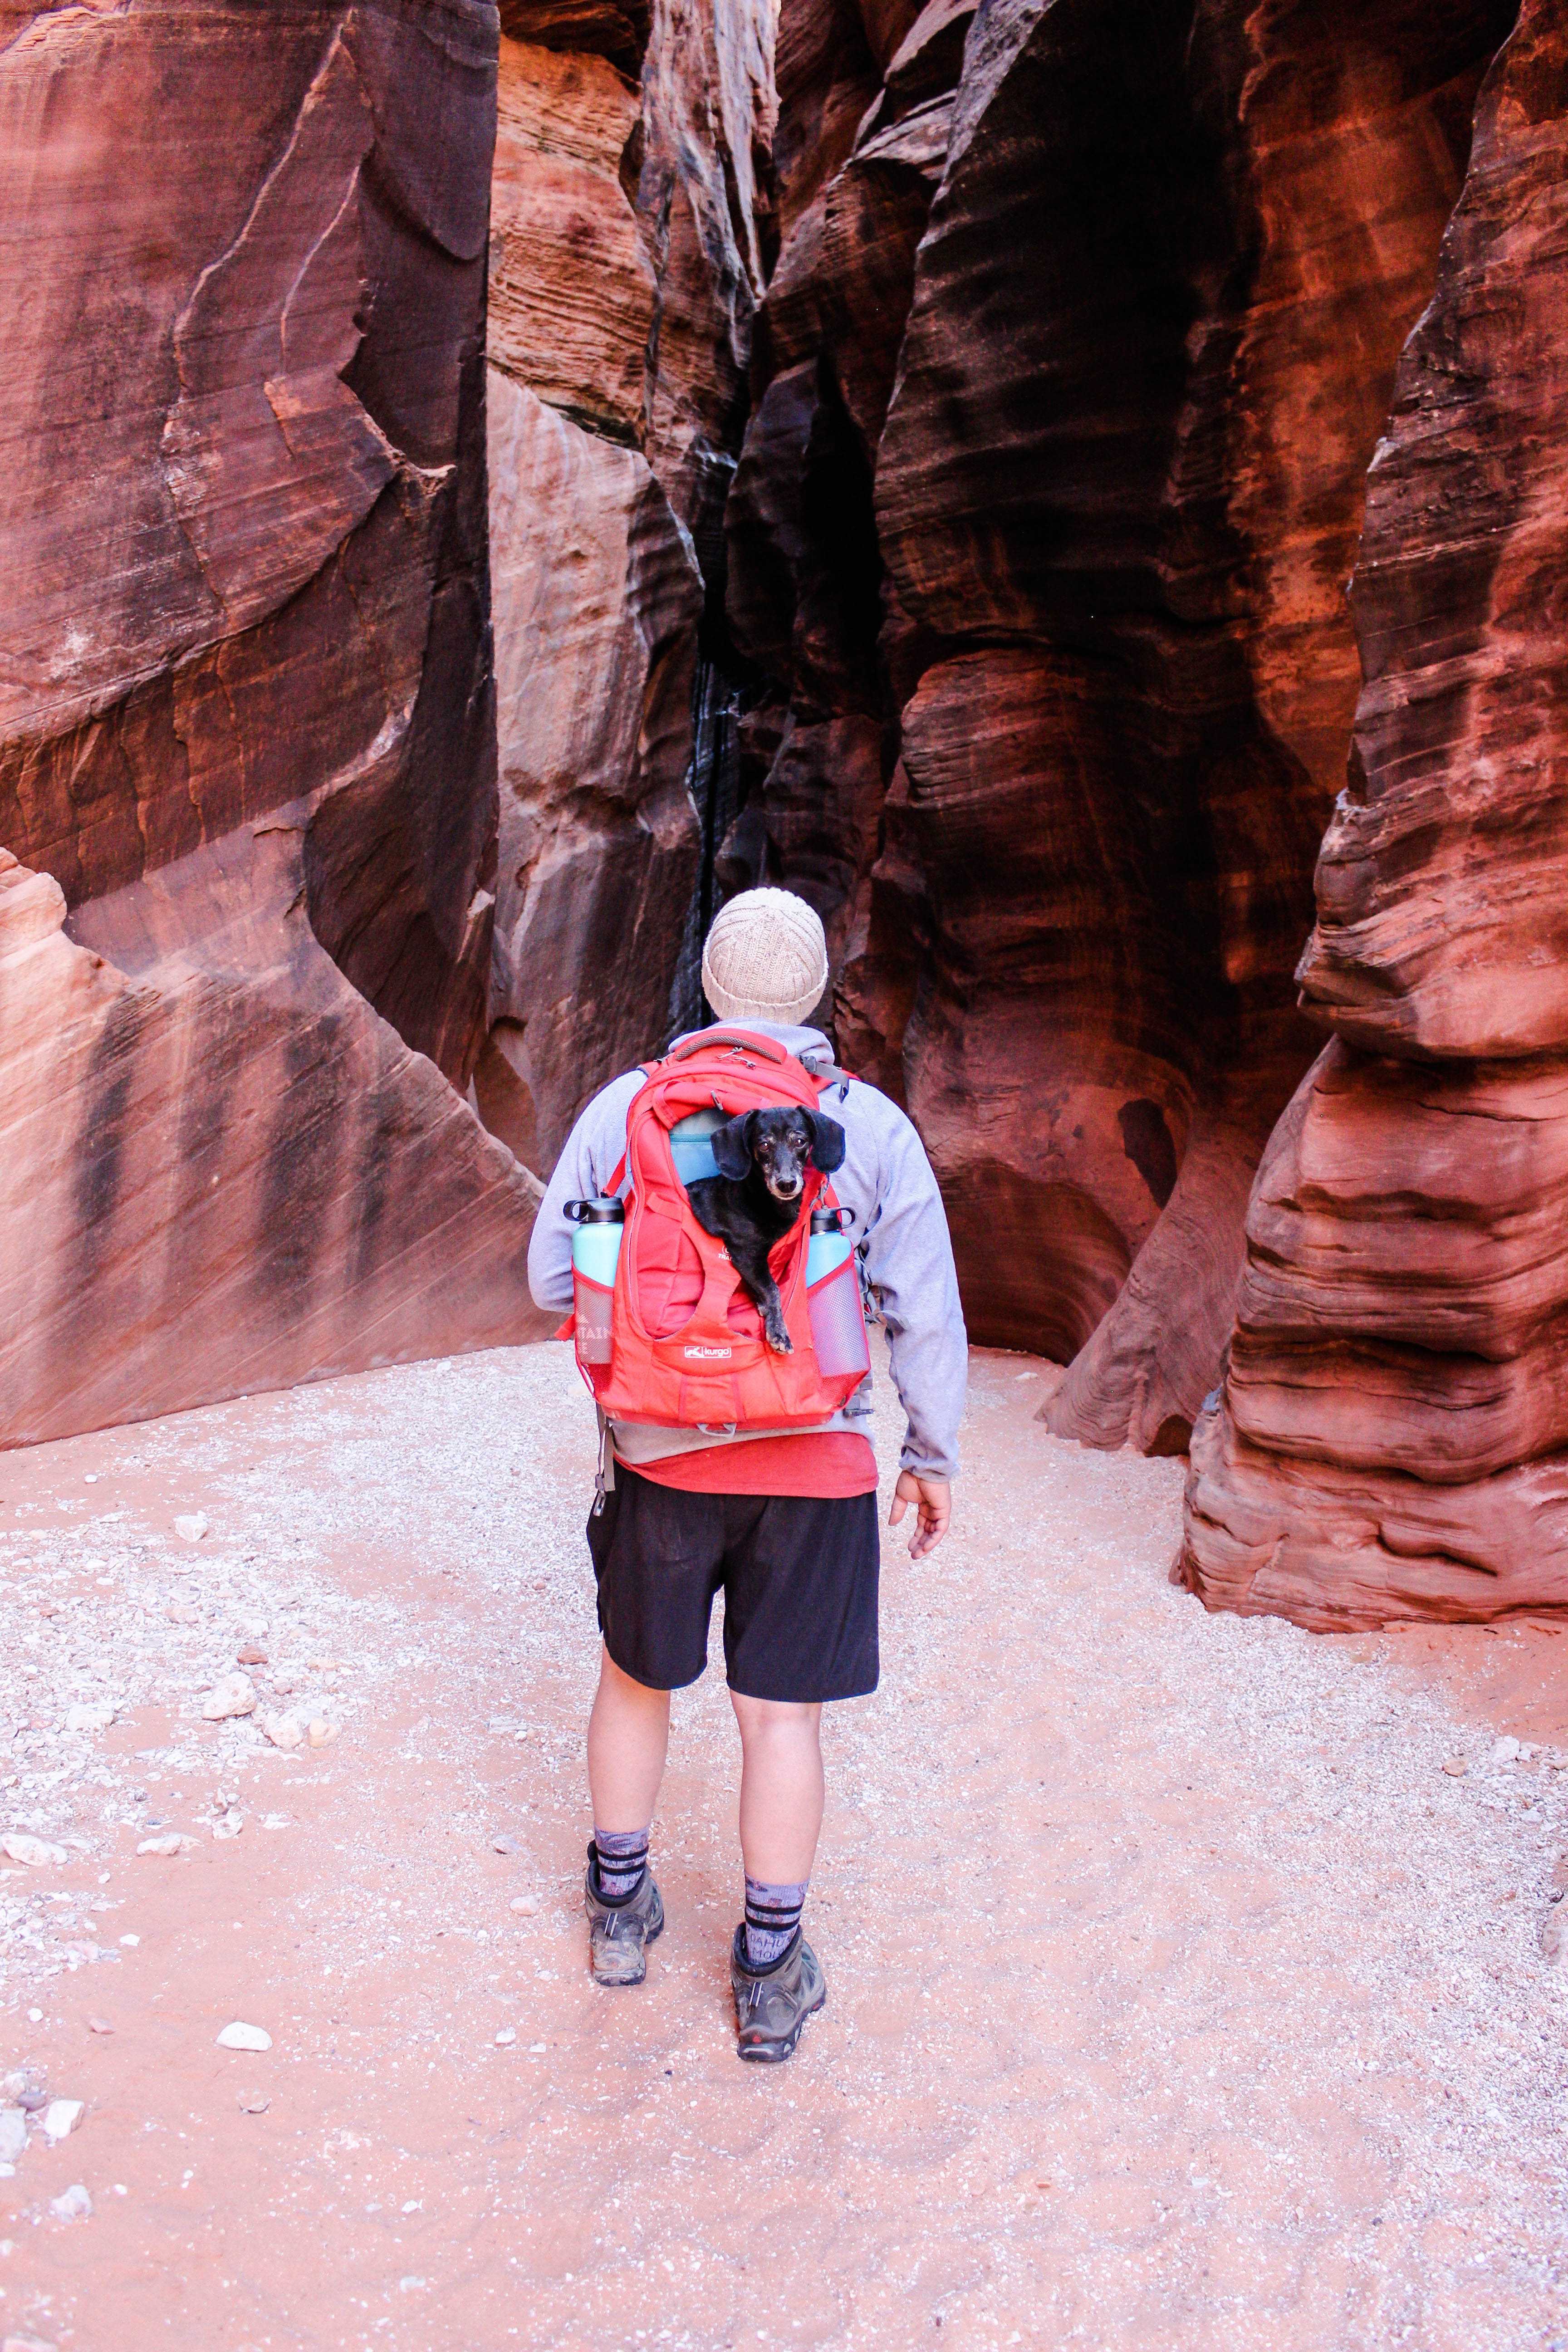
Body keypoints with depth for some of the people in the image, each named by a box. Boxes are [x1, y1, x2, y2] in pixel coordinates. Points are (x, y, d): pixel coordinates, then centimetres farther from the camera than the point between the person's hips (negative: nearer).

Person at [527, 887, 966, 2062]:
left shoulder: (625, 1105, -3)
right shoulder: (873, 1125, -5)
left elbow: (554, 1278, 0)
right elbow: (928, 1315, -3)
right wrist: (934, 1456, 9)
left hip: (662, 1457, 1)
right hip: (815, 1467, -1)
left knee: (638, 1675, 22)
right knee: (783, 1716, 11)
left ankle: (621, 1905, 39)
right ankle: (771, 1977, 23)